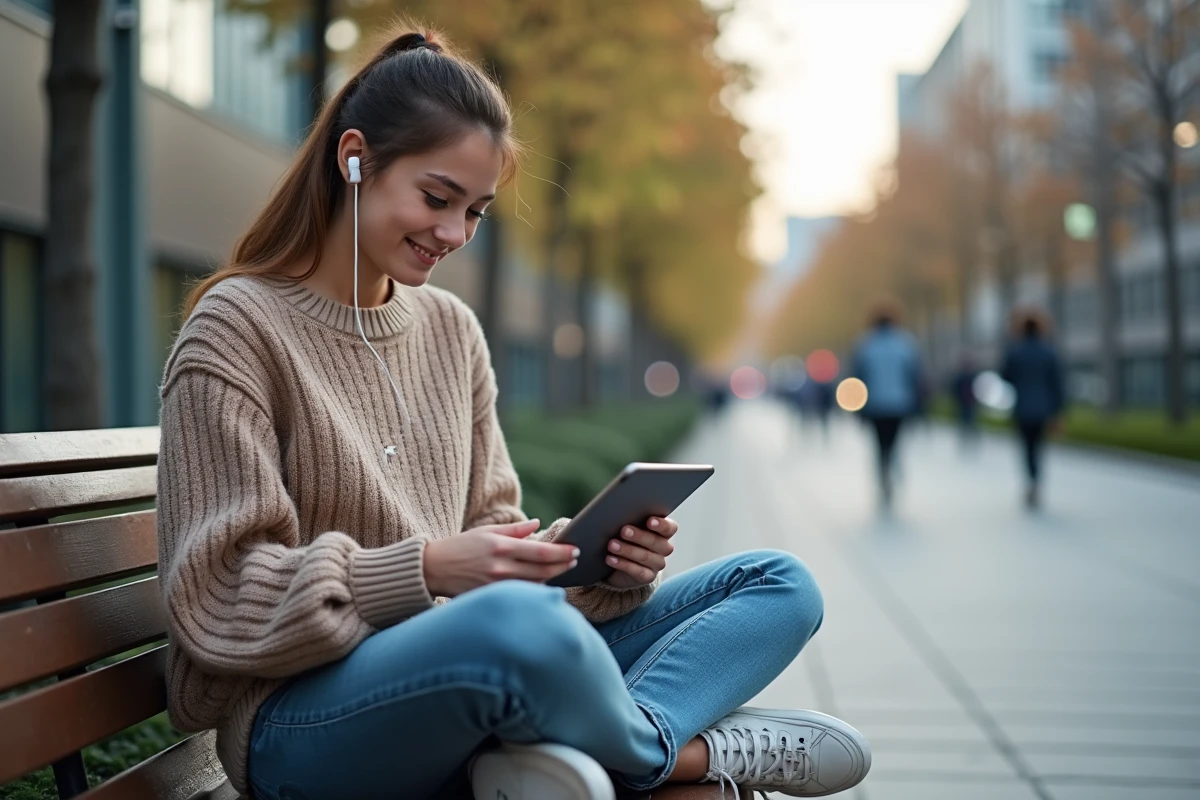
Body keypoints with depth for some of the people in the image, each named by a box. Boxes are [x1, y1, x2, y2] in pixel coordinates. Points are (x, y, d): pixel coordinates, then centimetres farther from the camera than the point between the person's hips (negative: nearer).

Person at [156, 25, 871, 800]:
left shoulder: (452, 329, 13)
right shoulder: (238, 327, -6)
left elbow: (488, 532, 14)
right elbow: (218, 600, -11)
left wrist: (605, 562, -7)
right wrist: (428, 569, -22)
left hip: (460, 671, 7)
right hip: (304, 718, -7)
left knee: (780, 584, 1)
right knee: (518, 622, -40)